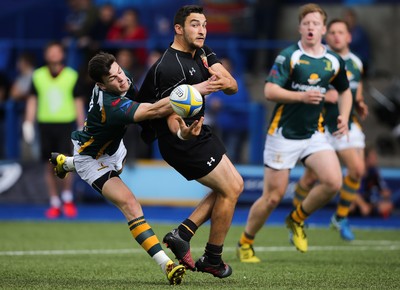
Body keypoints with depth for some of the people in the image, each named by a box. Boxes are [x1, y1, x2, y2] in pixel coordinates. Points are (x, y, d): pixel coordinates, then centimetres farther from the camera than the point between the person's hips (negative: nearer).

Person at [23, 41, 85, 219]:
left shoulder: (72, 76, 2)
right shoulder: (38, 76, 6)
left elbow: (78, 103, 6)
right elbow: (32, 101, 11)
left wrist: (81, 127, 3)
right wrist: (28, 123, 4)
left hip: (66, 124, -2)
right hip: (45, 124, 2)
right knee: (50, 166, 3)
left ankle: (67, 200, 8)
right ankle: (54, 204, 12)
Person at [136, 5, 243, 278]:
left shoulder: (203, 53, 3)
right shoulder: (170, 68, -25)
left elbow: (233, 86, -6)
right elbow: (172, 118, -27)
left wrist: (224, 82, -29)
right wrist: (182, 133, -49)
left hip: (199, 133, 10)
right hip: (185, 142, -10)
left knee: (234, 185, 13)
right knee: (230, 189, -4)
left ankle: (182, 233, 9)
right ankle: (212, 260, 10)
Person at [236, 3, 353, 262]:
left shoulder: (334, 61, 5)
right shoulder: (289, 56, -9)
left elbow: (345, 91, 23)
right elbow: (270, 91, -17)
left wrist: (344, 117, 6)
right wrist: (301, 96, -29)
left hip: (314, 134, 4)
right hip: (284, 134, -4)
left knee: (333, 182, -19)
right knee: (273, 197, -2)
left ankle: (297, 220, 7)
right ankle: (245, 243, 21)